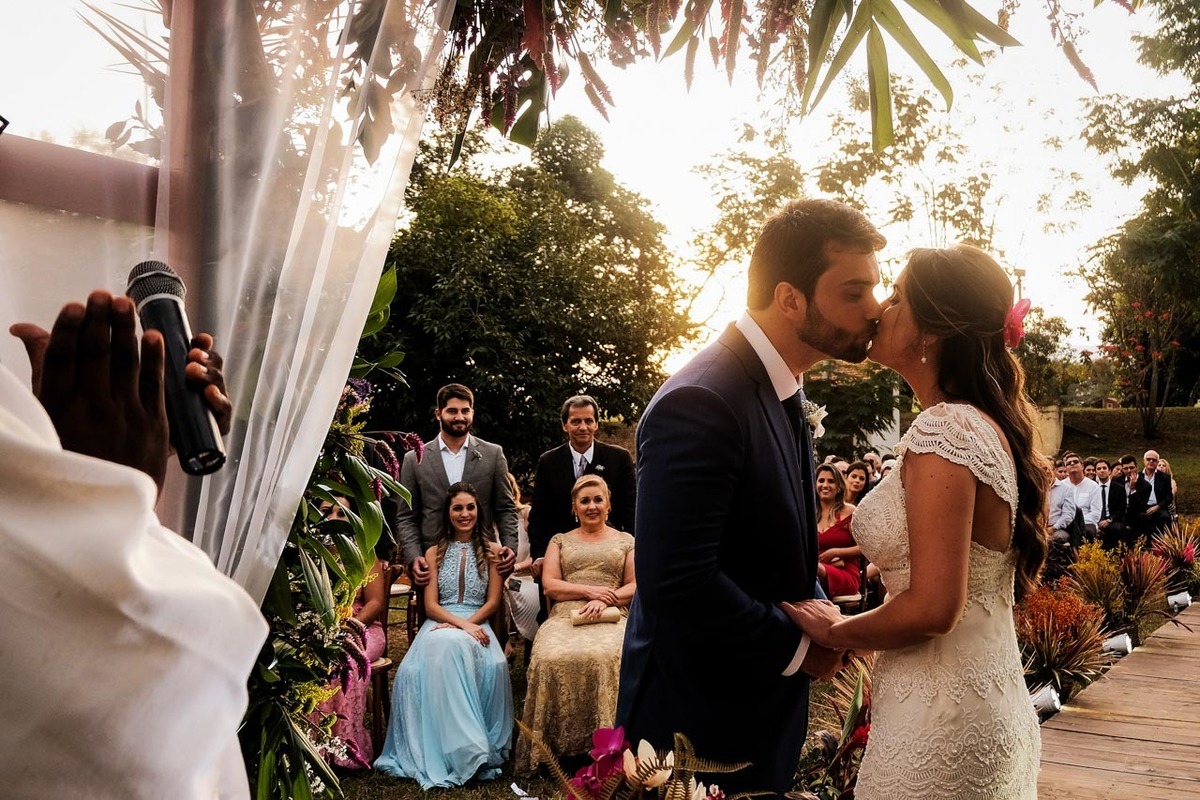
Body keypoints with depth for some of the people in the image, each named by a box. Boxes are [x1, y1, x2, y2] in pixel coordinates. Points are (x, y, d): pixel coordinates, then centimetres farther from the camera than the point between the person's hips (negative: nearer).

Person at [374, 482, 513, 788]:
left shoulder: (490, 551, 13)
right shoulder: (434, 553, 14)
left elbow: (493, 602, 6)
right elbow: (431, 605, 4)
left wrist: (466, 624, -12)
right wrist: (460, 623, -15)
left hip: (477, 624, 0)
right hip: (440, 624, 0)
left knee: (492, 665, -36)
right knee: (447, 647, -37)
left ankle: (477, 748, -25)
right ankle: (461, 750, -34)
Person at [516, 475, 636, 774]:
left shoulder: (626, 541, 21)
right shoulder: (560, 541, 23)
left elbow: (635, 586, 11)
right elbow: (550, 585, 10)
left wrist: (605, 600, -8)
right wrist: (589, 590, -5)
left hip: (611, 618, -1)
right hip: (565, 616, 1)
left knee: (606, 657, -37)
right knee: (552, 659, -34)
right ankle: (554, 746, -23)